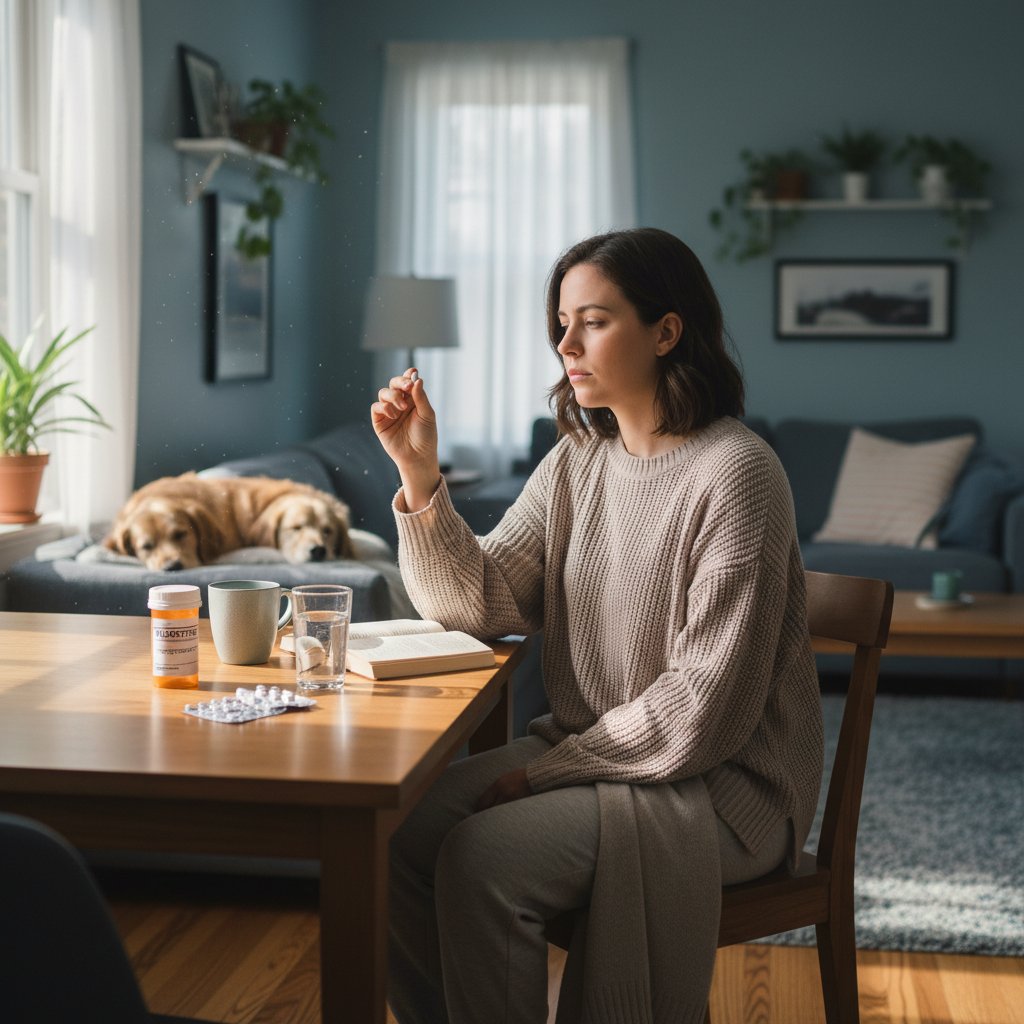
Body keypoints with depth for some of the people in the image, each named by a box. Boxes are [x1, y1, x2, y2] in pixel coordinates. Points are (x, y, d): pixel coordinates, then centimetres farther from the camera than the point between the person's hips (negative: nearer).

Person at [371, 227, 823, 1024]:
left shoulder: (734, 473, -18)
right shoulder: (575, 463, 6)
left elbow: (705, 706, -20)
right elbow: (479, 602, -1)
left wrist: (545, 771, -16)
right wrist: (420, 474, -12)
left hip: (722, 781, -7)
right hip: (588, 748, 7)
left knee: (480, 859, -23)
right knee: (400, 831, -9)